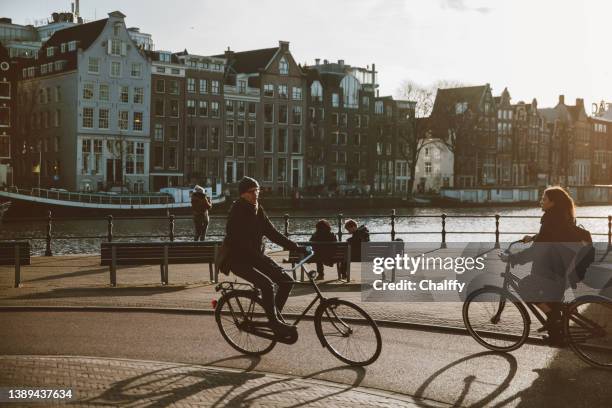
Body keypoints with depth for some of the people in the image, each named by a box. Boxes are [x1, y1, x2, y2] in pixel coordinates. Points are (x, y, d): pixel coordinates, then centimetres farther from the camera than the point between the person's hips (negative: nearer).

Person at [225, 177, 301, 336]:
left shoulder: (258, 210, 6)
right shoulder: (237, 212, -17)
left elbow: (272, 233, 6)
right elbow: (242, 242, -25)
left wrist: (295, 247, -3)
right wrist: (262, 260, -33)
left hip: (257, 256, 8)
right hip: (239, 260, -8)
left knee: (287, 281, -6)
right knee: (267, 284, -28)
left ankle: (274, 315, 11)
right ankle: (275, 323, -14)